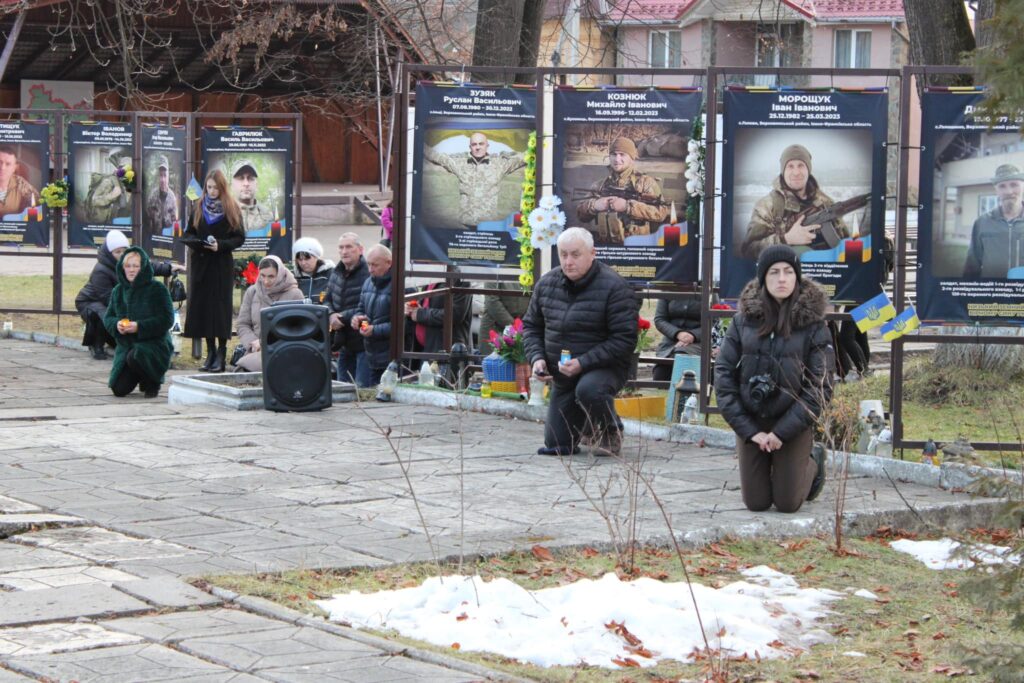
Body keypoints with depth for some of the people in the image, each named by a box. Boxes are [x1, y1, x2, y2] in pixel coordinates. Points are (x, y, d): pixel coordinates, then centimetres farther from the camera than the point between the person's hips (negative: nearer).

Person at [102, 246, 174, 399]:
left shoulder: (157, 289, -10)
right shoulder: (118, 291, 7)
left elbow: (167, 319, -15)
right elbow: (108, 317, 10)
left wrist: (139, 326, -24)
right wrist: (116, 325, -15)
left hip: (154, 344, -5)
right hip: (126, 345, 5)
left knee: (135, 357, -38)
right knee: (119, 389, -6)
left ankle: (152, 384, -5)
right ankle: (139, 375, 30)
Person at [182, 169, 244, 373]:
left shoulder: (231, 209, 1)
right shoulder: (198, 207, 10)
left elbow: (239, 238, -1)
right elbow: (188, 234, 13)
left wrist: (220, 245, -17)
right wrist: (192, 241, -10)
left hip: (222, 265, -3)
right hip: (201, 263, 3)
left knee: (221, 306, -5)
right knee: (203, 306, 1)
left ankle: (221, 355, -1)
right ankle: (211, 352, 9)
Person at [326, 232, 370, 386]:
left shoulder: (369, 274, -18)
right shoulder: (336, 273, 11)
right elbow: (327, 301, 14)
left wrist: (342, 317, -16)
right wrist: (331, 315, -9)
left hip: (363, 342, -8)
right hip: (344, 343, 8)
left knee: (362, 388, -8)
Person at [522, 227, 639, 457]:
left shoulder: (614, 287, -19)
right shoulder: (547, 283, 1)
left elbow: (625, 339, -22)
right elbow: (531, 325, 12)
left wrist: (582, 363, -28)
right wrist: (536, 358, -8)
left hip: (604, 368, -6)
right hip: (562, 377, 6)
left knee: (589, 389, -41)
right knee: (556, 445, 6)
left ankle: (611, 431, -8)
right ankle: (588, 425, 41)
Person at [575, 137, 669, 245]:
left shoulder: (646, 182, 5)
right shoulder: (601, 185, 17)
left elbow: (661, 212, -8)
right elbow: (580, 213, 17)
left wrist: (627, 206, -14)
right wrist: (594, 205, -4)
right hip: (604, 247, 3)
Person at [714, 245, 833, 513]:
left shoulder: (813, 324, -10)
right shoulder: (744, 319, -4)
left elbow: (820, 386, -12)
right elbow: (724, 372, -4)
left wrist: (783, 431, -16)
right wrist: (748, 430, -11)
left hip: (793, 424, -2)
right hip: (751, 423, 2)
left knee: (787, 504, 3)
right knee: (756, 502, 7)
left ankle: (814, 461, 33)